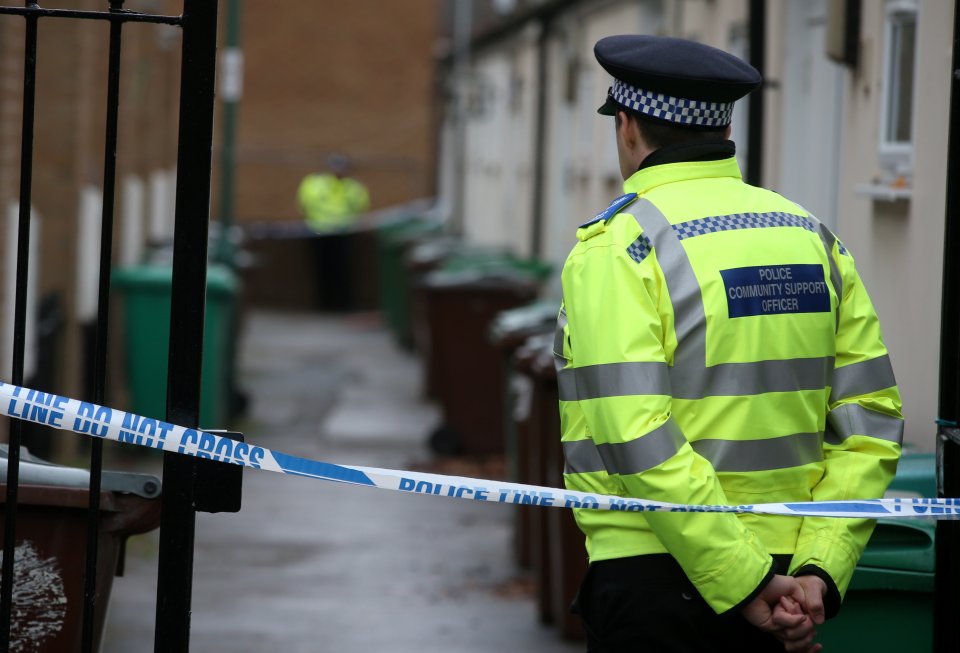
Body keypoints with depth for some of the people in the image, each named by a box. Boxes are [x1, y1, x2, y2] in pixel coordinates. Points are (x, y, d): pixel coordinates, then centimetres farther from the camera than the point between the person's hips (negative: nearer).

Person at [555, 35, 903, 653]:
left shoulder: (617, 246, -8)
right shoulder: (814, 239, 11)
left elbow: (639, 440, -19)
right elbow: (871, 426, 5)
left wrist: (747, 582, -17)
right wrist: (819, 571, -2)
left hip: (656, 581, -6)